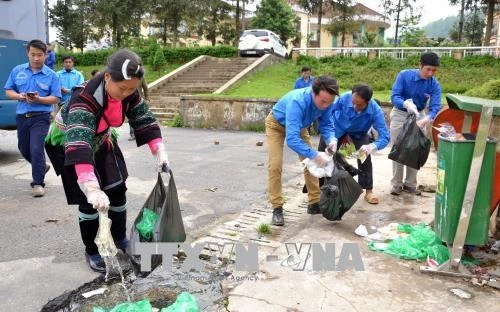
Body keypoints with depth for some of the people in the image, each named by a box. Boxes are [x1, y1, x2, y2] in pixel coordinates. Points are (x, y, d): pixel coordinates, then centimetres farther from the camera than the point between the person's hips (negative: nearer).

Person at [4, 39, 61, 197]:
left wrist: (39, 99, -23)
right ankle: (41, 167, 44)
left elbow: (55, 98, -7)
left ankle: (38, 183, -2)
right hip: (21, 116, 5)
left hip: (41, 117, -4)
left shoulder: (51, 75, -3)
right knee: (24, 149, 17)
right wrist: (20, 96, -13)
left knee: (36, 149, -13)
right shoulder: (17, 71, 5)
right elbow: (8, 91, 8)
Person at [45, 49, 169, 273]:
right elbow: (79, 145, -52)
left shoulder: (128, 92, -22)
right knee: (89, 200, -7)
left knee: (117, 190, 7)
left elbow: (144, 120, -10)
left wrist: (160, 152, -21)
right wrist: (92, 189, -62)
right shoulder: (84, 99, -41)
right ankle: (91, 251, 14)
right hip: (69, 144, -6)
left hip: (100, 142, 6)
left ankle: (121, 240, 28)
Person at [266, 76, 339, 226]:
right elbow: (291, 139, -50)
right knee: (275, 166, -16)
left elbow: (326, 124, -12)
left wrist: (331, 140, -33)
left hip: (299, 126, 6)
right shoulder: (297, 102, -45)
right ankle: (277, 208, -4)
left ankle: (314, 203, 12)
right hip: (276, 124, -6)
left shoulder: (325, 101, -27)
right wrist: (315, 155, -52)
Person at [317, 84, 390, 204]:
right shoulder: (344, 98, -38)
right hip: (338, 127, 1)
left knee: (365, 156, -19)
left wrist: (371, 147, -59)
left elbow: (385, 137, -38)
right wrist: (332, 138, -27)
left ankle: (368, 191, -2)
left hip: (358, 133, 0)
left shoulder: (376, 111, -38)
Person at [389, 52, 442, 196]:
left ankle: (410, 184, 19)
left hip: (419, 116, 2)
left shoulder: (435, 85, -15)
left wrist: (426, 120, -46)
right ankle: (396, 184, 11)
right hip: (400, 115, -2)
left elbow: (435, 107, -24)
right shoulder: (404, 75, -20)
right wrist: (406, 104, -49)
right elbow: (394, 97, -27)